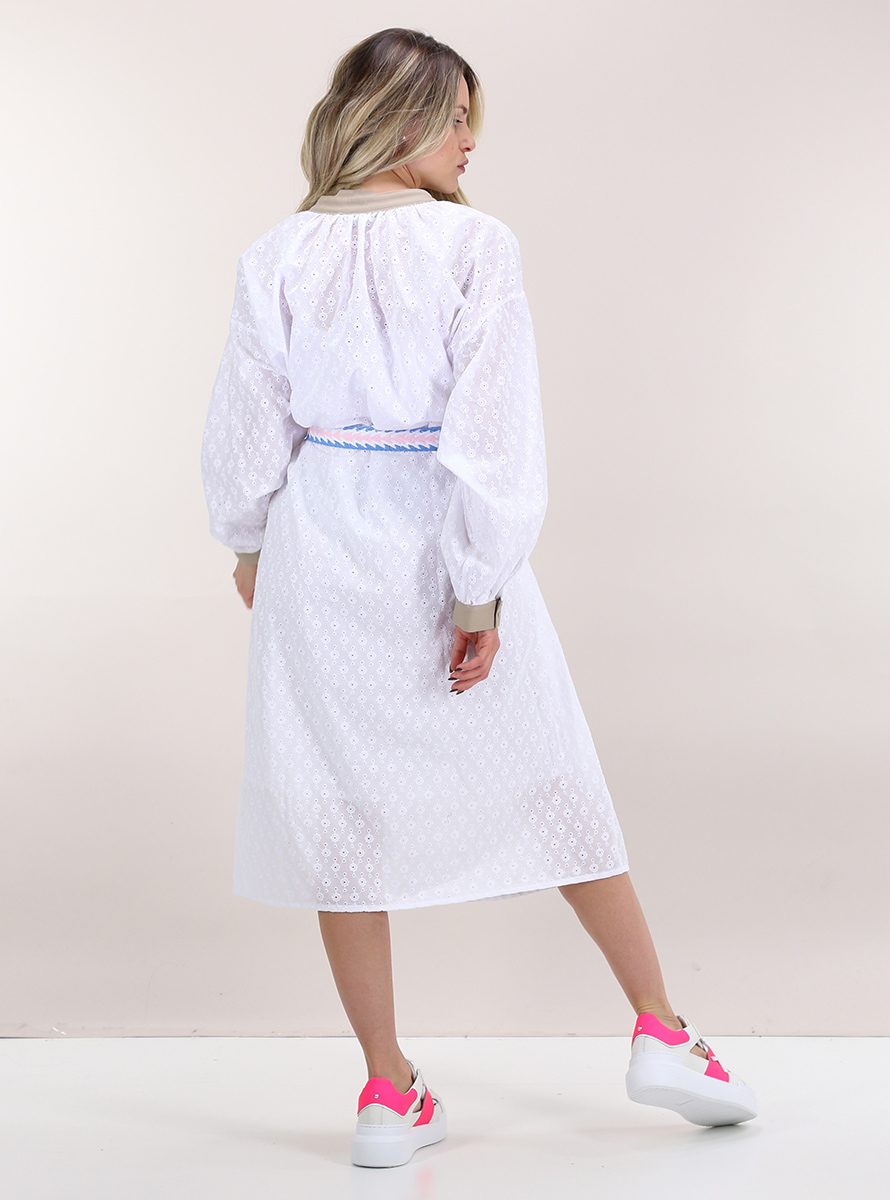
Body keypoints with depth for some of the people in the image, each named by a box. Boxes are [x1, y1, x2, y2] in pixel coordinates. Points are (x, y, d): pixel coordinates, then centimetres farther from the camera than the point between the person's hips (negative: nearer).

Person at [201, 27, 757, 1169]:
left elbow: (247, 421, 4)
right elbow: (495, 433, -15)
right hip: (439, 548, -2)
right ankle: (661, 1034, 25)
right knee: (549, 783, 13)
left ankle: (389, 1094, 18)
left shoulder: (279, 256, -1)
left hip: (320, 546, 3)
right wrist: (479, 591, -10)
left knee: (341, 807, 10)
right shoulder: (473, 245, -11)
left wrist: (248, 543, 19)